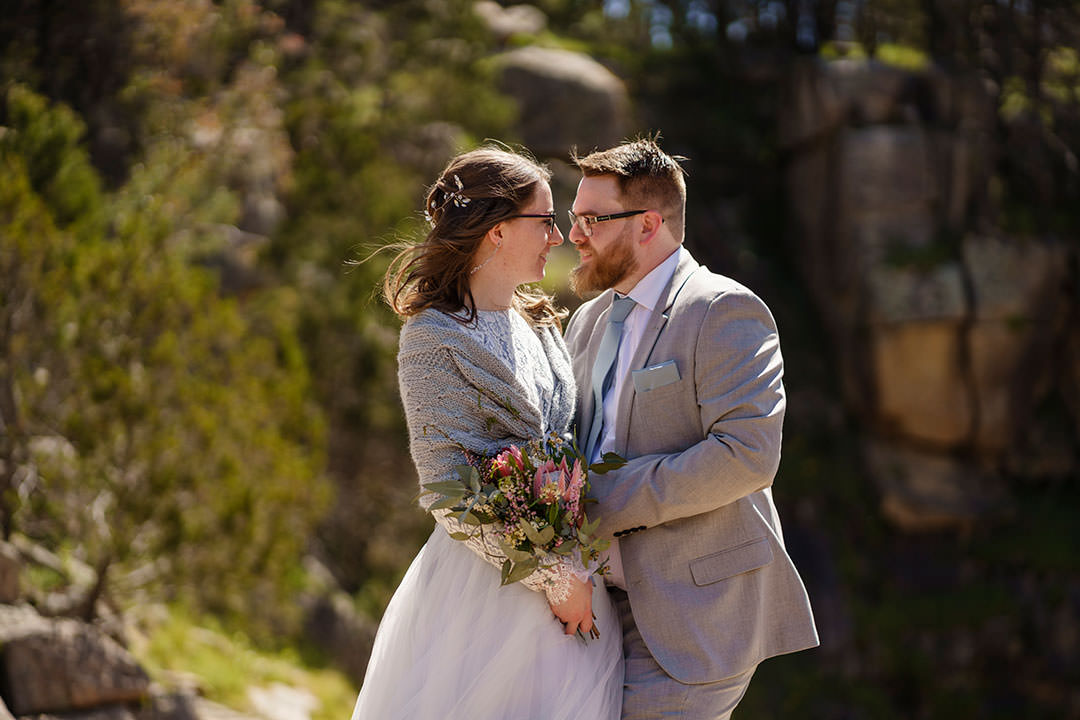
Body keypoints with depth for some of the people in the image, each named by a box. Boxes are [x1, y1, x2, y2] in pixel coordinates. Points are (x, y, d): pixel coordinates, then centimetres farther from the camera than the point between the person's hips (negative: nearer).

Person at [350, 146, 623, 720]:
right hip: (484, 582, -6)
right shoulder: (434, 337, -8)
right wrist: (552, 575, -15)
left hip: (570, 576, 6)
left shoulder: (542, 324, 13)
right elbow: (450, 487, -14)